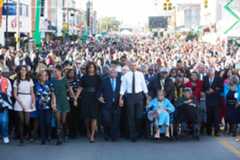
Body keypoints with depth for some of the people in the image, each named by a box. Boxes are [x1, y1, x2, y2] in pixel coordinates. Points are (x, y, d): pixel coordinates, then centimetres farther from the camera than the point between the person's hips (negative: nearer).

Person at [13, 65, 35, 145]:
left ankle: (29, 135, 21)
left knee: (27, 122, -6)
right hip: (19, 103, 0)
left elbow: (32, 93, 9)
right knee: (21, 121, -5)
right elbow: (15, 94, 2)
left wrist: (33, 102, -6)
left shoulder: (30, 80, 9)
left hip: (28, 102, 0)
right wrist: (21, 103, -9)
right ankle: (21, 138, 2)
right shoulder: (17, 81, 6)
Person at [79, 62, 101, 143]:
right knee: (86, 116, 6)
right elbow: (80, 88, 6)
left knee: (93, 117, -9)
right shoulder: (84, 77, 7)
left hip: (94, 99, -1)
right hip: (85, 99, 1)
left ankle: (92, 135, -7)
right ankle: (88, 131, 30)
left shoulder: (97, 77, 5)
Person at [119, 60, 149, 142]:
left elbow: (144, 85, 5)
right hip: (130, 96, 0)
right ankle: (132, 135, 15)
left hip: (139, 95, 0)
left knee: (139, 115, -3)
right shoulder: (126, 75, -1)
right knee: (131, 116, 4)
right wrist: (121, 98, -3)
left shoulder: (140, 74, 1)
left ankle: (138, 131, 23)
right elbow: (123, 87, 0)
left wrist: (147, 96, 7)